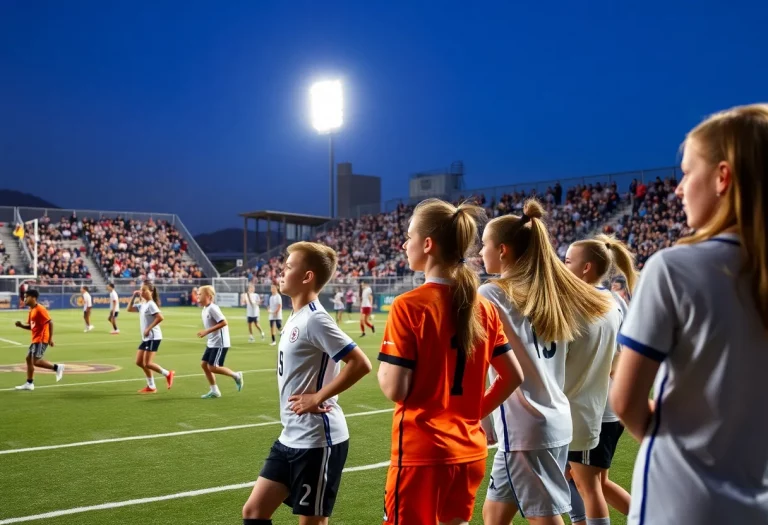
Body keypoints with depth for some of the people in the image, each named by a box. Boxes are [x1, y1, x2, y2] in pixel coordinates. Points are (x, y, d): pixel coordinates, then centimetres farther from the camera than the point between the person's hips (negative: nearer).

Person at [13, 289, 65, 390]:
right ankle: (29, 383, 14)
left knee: (36, 361, -12)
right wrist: (21, 325, 2)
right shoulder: (31, 310, 14)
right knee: (28, 359, 10)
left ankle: (57, 367, -1)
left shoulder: (40, 309, -16)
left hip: (41, 339, -10)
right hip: (35, 339, 10)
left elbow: (50, 322, -20)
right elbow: (30, 326, 21)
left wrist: (50, 338, -23)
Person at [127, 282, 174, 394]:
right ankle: (151, 386, 16)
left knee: (147, 364, -12)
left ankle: (168, 374, 7)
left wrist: (148, 329, -23)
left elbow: (160, 317, -27)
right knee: (139, 362, 9)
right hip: (146, 338, 10)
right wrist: (134, 297, 11)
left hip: (153, 337, -10)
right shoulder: (142, 305, 13)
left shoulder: (151, 304, -15)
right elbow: (129, 309, 23)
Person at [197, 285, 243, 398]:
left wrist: (207, 331, -24)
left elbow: (223, 322, -25)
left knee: (212, 367, -9)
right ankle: (214, 390, 13)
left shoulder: (212, 308, -19)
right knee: (204, 364, 7)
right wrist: (205, 332, 5)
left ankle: (236, 375, 8)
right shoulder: (205, 309, 11)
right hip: (212, 343, 10)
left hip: (220, 343, -10)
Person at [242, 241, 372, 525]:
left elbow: (361, 364, -25)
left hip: (317, 441, -9)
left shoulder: (314, 320, -18)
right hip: (291, 438, 9)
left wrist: (318, 397, -19)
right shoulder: (296, 318, 10)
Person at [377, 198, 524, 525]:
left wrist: (381, 367, 3)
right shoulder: (483, 307, 3)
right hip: (470, 451, 6)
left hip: (422, 451, -6)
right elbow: (514, 377, 7)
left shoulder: (409, 306, -16)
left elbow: (395, 390, -17)